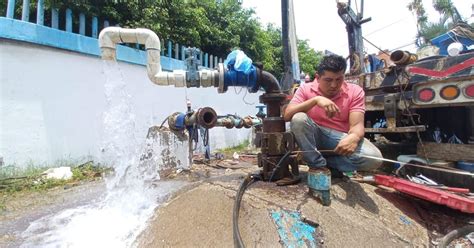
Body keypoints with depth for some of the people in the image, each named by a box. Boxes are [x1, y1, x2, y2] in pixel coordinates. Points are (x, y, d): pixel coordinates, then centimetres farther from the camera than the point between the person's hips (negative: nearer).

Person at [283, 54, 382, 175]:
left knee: (374, 157, -26)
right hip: (314, 137, 0)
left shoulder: (355, 91, -6)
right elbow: (287, 115, -21)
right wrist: (315, 100, -32)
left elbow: (357, 125, -16)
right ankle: (318, 166, -16)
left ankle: (324, 162, -6)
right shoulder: (306, 89, -7)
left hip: (341, 138, 1)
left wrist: (354, 137, -41)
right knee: (298, 119, -31)